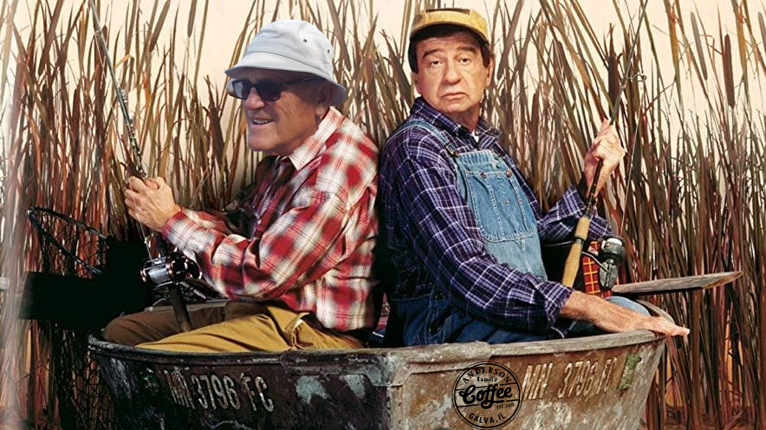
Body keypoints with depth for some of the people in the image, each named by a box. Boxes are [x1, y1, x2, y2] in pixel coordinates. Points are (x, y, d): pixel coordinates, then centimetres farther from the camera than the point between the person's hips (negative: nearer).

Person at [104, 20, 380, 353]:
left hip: (309, 334, -10)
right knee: (121, 331, 12)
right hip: (255, 310, 10)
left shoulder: (336, 168, -22)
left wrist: (172, 219, -12)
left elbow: (261, 274, -24)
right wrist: (160, 210, -3)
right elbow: (238, 224, 16)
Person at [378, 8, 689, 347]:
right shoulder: (416, 149, -12)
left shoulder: (487, 145, 18)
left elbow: (536, 232, 22)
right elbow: (465, 274, -23)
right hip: (445, 328, -9)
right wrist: (587, 307, -27)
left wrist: (590, 182, 8)